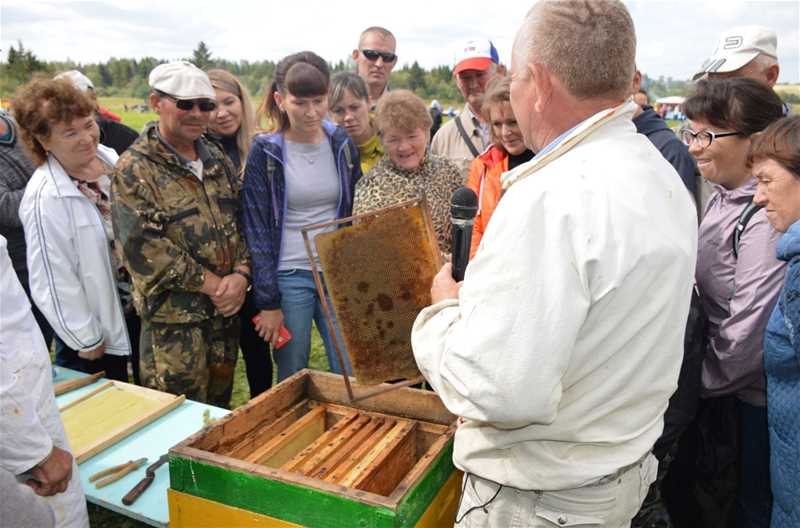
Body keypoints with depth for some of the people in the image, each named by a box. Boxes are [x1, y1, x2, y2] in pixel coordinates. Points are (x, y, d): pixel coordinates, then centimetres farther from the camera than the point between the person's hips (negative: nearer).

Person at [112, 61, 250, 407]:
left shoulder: (217, 159, 8)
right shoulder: (134, 169, -11)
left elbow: (241, 221, 8)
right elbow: (144, 248, -18)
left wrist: (241, 274, -9)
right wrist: (211, 284, -16)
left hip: (226, 307, 6)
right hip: (173, 316, -5)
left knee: (220, 406, 20)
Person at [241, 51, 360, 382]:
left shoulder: (342, 145, 3)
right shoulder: (264, 152, -6)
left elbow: (356, 215, 10)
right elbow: (256, 230, -6)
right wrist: (268, 302, -8)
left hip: (339, 273, 3)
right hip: (288, 277, -2)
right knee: (293, 380, 9)